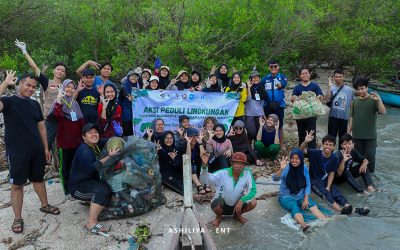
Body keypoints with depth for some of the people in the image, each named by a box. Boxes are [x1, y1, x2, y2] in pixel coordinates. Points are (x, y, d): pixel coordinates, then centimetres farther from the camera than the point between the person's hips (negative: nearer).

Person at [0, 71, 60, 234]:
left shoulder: (35, 104, 8)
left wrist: (46, 148, 11)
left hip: (37, 150, 5)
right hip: (17, 152, -5)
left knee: (38, 179, 19)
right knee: (17, 184, 5)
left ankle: (44, 205, 37)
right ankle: (18, 218, 16)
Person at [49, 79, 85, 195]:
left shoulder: (75, 103, 13)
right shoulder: (59, 102, -5)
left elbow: (80, 120, 16)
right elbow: (56, 115, -26)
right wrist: (59, 101, -32)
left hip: (76, 139, 5)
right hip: (64, 139, -5)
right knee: (65, 165, 4)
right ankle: (67, 190, 13)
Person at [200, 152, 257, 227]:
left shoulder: (247, 173, -15)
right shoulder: (222, 173, -19)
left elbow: (253, 190, -15)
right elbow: (205, 179, -26)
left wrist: (241, 201, -28)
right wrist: (204, 166, -44)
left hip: (237, 205, 2)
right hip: (222, 205, -2)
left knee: (253, 202, -21)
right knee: (216, 203, -35)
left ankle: (237, 215, 10)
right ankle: (219, 217, 4)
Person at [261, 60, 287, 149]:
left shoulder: (282, 77, 2)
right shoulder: (264, 79, 6)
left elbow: (283, 84, -19)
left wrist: (280, 85, -42)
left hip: (279, 105, -1)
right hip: (267, 106, 1)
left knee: (280, 125, 6)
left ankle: (281, 144, 17)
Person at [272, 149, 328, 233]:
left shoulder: (304, 168, -1)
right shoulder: (287, 168, -12)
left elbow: (308, 185, 3)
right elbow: (275, 179, -26)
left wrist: (306, 198, -10)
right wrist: (281, 169, -43)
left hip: (300, 196, 4)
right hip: (286, 196, -4)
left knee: (313, 206, -24)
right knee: (295, 208, -34)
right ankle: (304, 226, -60)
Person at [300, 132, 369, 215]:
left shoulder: (335, 158, -3)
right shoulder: (315, 153, -13)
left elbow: (331, 174, -1)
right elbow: (302, 150, -27)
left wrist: (328, 186, -15)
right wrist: (305, 142, -48)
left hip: (326, 181, 4)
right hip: (314, 180, -4)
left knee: (336, 191, -21)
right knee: (324, 192, -29)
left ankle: (347, 206, -42)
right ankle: (340, 209, -49)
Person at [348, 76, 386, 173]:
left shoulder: (373, 99, -6)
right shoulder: (355, 101, 6)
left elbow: (383, 112, -18)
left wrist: (379, 100, -33)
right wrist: (348, 131, 9)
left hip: (370, 136, -3)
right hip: (357, 135, 4)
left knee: (370, 157, 3)